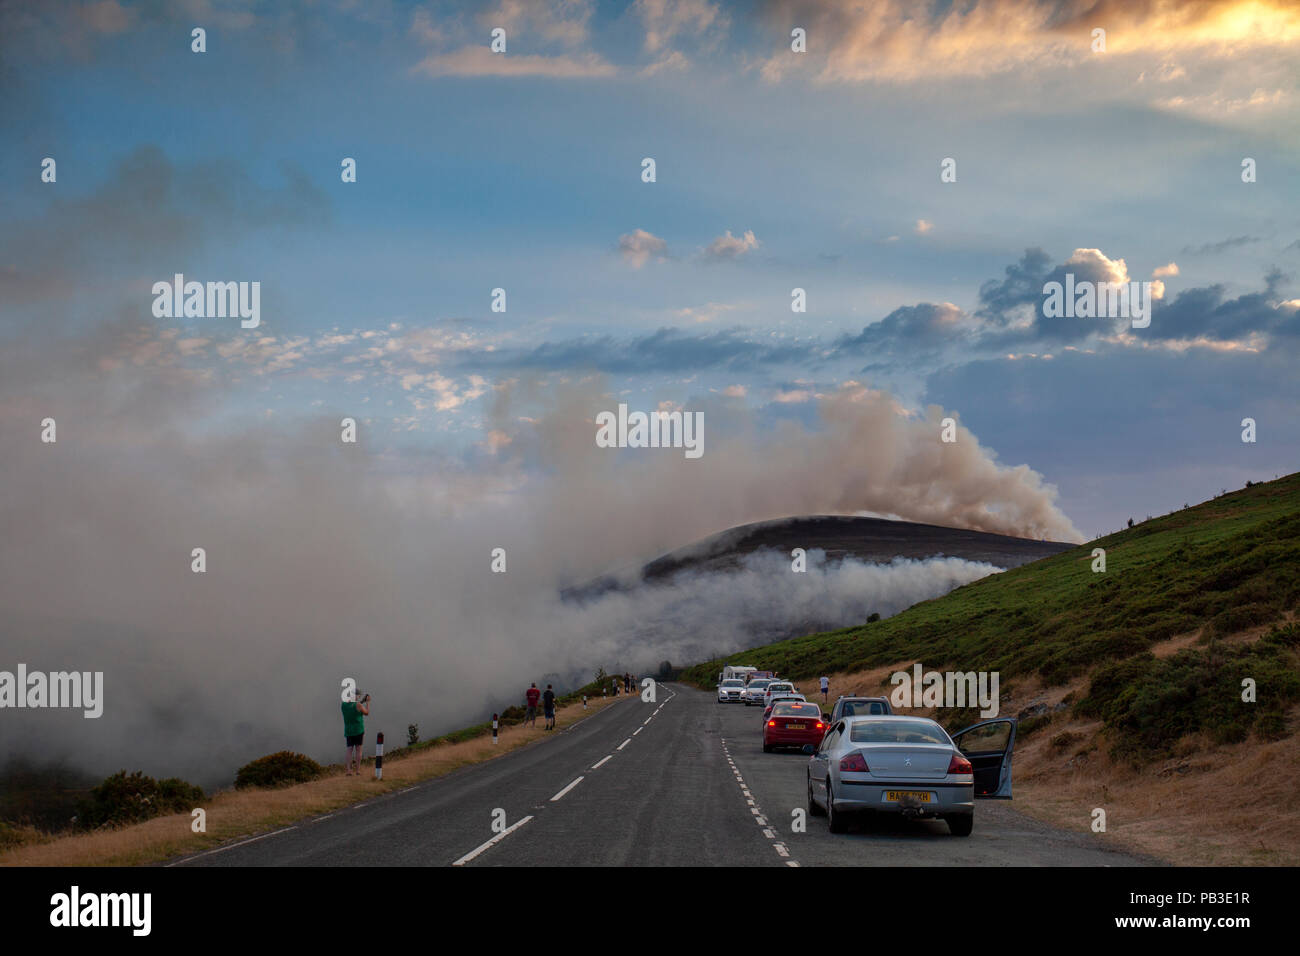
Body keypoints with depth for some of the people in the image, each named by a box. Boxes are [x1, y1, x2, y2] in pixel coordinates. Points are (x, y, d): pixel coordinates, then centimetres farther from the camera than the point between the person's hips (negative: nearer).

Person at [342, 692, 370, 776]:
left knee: (349, 750, 3)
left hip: (348, 731, 3)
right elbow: (366, 712, 3)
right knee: (358, 750, 4)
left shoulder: (344, 704, 1)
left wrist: (362, 701, 23)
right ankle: (358, 770, 4)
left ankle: (348, 770, -10)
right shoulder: (358, 705, -13)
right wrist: (367, 702, 14)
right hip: (359, 730, -3)